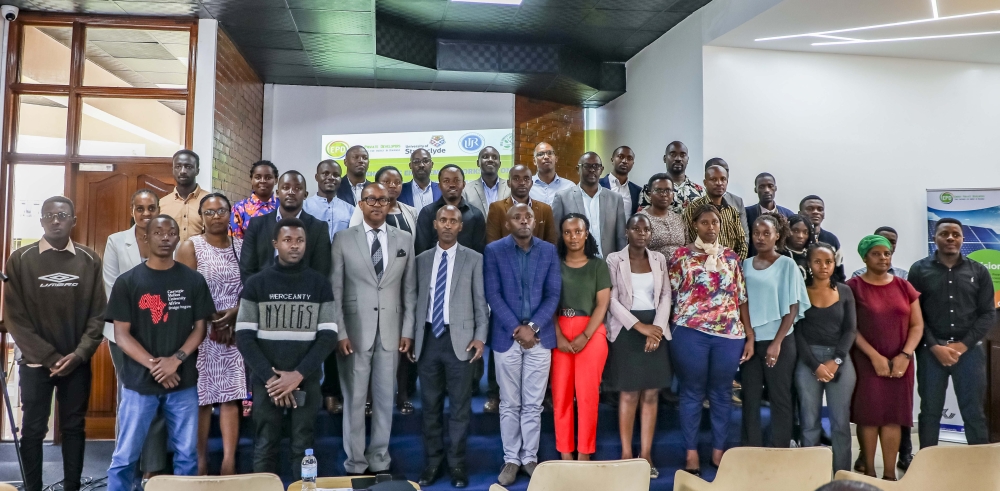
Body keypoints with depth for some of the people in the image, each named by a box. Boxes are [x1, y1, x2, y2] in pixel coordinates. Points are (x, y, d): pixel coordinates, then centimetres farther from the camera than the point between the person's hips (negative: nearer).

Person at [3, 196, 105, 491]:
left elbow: (98, 314, 1)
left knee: (73, 428, 8)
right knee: (33, 429, 5)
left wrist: (79, 354, -10)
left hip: (77, 363, 1)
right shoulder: (20, 259, -2)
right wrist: (49, 357, -10)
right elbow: (14, 316, -5)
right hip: (35, 362, -1)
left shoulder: (90, 261, 2)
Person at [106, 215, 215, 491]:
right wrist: (153, 365, -14)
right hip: (139, 382, -1)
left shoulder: (194, 281, 3)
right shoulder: (127, 282, -1)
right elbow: (121, 334, -4)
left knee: (186, 455, 9)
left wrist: (176, 359, -13)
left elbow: (199, 328, 3)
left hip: (184, 382, 1)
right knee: (125, 456, 6)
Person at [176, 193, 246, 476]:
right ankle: (201, 461, 10)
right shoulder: (191, 247, 1)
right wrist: (212, 320, -12)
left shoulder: (241, 246, 10)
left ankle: (229, 461, 2)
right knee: (201, 397, 0)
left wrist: (232, 315, -10)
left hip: (234, 332, 3)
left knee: (231, 396, 0)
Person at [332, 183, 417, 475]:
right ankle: (355, 463, 17)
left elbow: (409, 289, 7)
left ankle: (380, 460, 22)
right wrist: (340, 332, -8)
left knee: (385, 399, 9)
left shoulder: (404, 240, 6)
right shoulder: (343, 239, 0)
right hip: (354, 331, -2)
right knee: (354, 399, 5)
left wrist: (408, 330, 2)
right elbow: (335, 289, -2)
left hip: (391, 331, 2)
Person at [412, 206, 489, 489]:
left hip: (460, 339, -2)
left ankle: (457, 464, 15)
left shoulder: (474, 259, 2)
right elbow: (416, 301, 9)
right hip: (428, 338, 3)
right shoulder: (422, 260, 9)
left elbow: (481, 302, 0)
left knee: (460, 406, 4)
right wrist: (411, 337, 5)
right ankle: (432, 463, 21)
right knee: (430, 405, 10)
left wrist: (480, 337, -8)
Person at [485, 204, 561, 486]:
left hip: (540, 336, 1)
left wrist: (533, 326, -12)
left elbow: (553, 294, 0)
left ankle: (530, 457, 20)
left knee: (533, 404, 8)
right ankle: (511, 459, 18)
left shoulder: (549, 251, 5)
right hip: (506, 337, -1)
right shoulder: (494, 251, -1)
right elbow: (493, 295, -6)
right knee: (509, 404, 7)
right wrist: (517, 329, -13)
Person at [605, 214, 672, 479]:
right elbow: (612, 300, -8)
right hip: (627, 329, -3)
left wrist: (656, 328, -10)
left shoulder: (659, 259, 9)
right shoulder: (614, 259, -2)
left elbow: (665, 297, 5)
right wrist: (640, 326, -16)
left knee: (651, 394, 5)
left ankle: (646, 454, 12)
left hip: (656, 329, 3)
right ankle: (626, 454, 10)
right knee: (629, 394, 0)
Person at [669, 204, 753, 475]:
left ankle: (718, 450, 23)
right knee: (692, 392, 5)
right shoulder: (682, 255, 2)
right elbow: (670, 295, 1)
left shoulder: (731, 256, 11)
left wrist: (750, 336, 6)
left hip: (729, 335, 3)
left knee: (722, 393, 10)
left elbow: (742, 298, 10)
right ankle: (691, 452, 16)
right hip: (691, 333, -3)